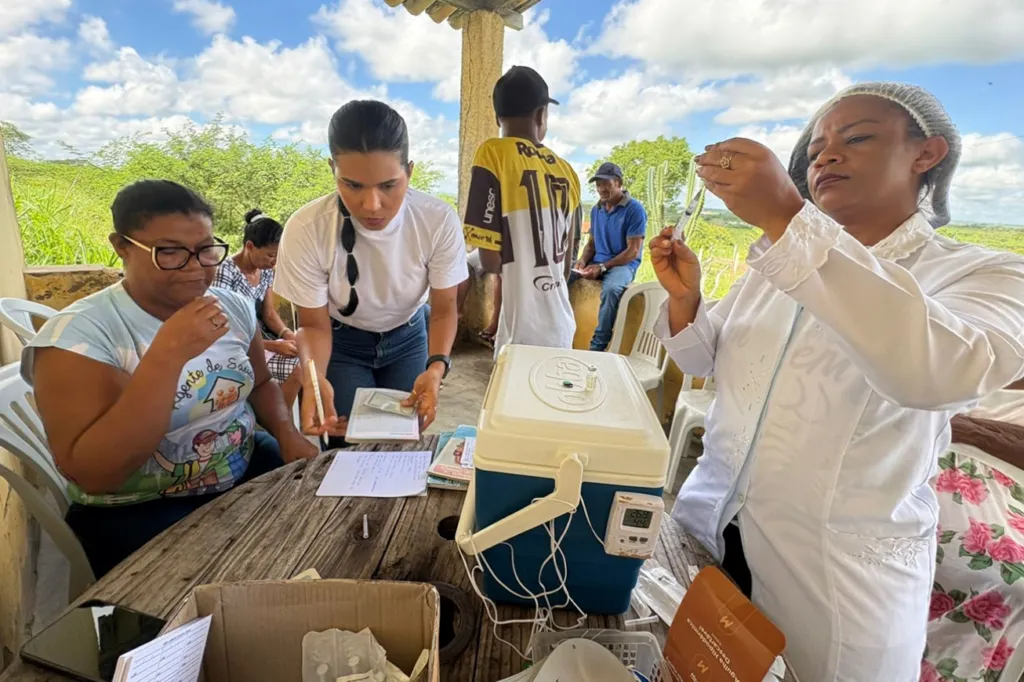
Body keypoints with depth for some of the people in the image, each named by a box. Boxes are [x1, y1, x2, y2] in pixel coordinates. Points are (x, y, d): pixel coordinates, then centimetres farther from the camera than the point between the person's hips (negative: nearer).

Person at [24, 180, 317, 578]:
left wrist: (288, 434, -7)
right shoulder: (77, 334, -16)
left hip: (249, 473, 5)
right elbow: (92, 476, -24)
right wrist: (168, 354, -33)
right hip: (136, 512, -5)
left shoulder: (234, 307, -1)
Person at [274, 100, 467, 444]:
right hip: (342, 342, -1)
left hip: (409, 338, 1)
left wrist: (436, 366, -32)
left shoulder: (439, 221, -26)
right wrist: (314, 377, -36)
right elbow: (314, 325, -15)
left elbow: (444, 308, -14)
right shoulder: (305, 229, -29)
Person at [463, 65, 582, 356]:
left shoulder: (494, 154, -10)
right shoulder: (566, 171, 7)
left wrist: (514, 271, 9)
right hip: (562, 326, 6)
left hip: (523, 332, -6)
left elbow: (490, 258, -13)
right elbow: (566, 262, 13)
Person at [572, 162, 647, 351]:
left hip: (624, 264, -6)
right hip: (596, 262, 6)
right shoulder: (596, 209, 10)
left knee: (611, 289, -39)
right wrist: (583, 260, -6)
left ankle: (598, 346, -26)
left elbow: (633, 251, -14)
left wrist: (602, 267, -21)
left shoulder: (634, 209, -10)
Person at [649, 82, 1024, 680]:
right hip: (714, 522, 5)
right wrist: (684, 296, -12)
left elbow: (940, 371, -35)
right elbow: (705, 361, 7)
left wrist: (786, 217, -39)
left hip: (838, 568, -4)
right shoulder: (782, 262, 4)